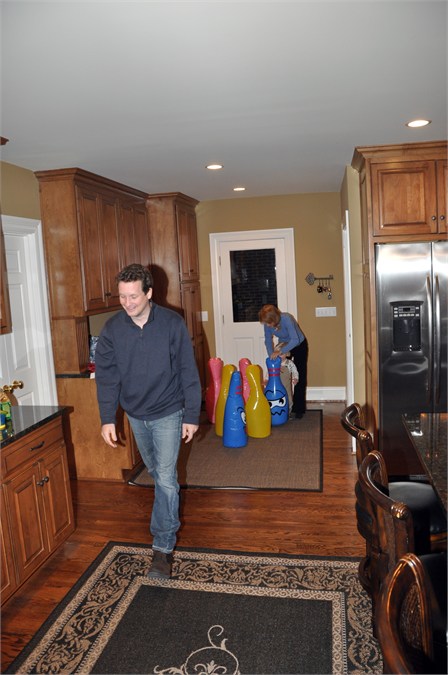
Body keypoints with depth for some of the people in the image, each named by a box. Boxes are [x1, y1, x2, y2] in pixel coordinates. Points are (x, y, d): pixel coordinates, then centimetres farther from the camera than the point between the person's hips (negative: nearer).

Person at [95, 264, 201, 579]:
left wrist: (192, 416, -11)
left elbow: (188, 373, -12)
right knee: (155, 471, 22)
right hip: (135, 414, 4)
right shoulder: (112, 329, -9)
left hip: (168, 413, -4)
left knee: (166, 479, -4)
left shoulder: (173, 323, -17)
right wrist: (108, 418, -7)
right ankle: (170, 518, 48)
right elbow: (107, 376, -4)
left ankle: (163, 547, 9)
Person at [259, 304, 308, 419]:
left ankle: (299, 409, 4)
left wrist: (280, 352, -46)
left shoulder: (286, 319, -37)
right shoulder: (267, 324, -21)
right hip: (284, 345, 5)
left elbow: (295, 340, -45)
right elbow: (268, 341, -9)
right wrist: (272, 356, -21)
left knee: (299, 378, -3)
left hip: (299, 346, -5)